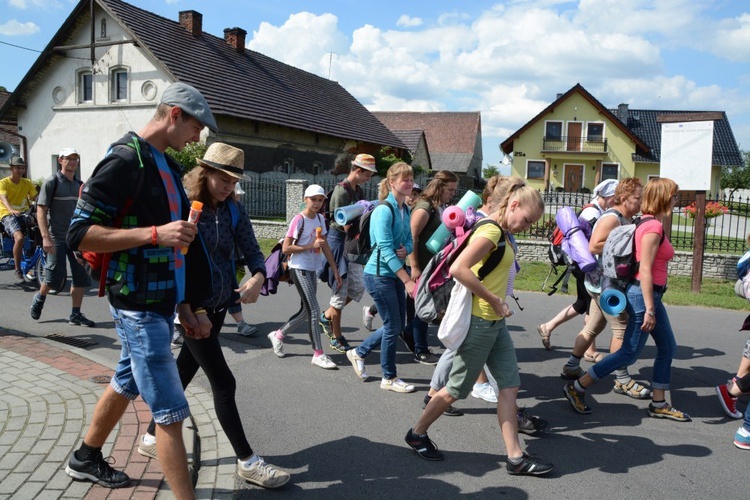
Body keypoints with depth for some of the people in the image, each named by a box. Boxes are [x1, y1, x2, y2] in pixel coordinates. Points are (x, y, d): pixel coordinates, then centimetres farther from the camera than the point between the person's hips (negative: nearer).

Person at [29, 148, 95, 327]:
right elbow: (41, 210, -9)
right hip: (57, 238, -5)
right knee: (55, 276, -3)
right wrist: (45, 237, -18)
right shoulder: (52, 182, -5)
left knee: (81, 277, 1)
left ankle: (76, 315, 10)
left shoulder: (80, 184, 11)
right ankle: (39, 298, 27)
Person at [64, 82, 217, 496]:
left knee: (127, 383, 25)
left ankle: (85, 459, 46)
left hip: (162, 302, 10)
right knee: (170, 411, -7)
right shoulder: (126, 160, -16)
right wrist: (155, 233, -27)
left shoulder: (166, 165, 13)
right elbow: (78, 233, -19)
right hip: (139, 305, -10)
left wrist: (185, 305, 18)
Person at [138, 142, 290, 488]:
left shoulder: (233, 210, 3)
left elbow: (252, 252, 1)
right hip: (191, 307, -6)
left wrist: (258, 276, -21)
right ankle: (247, 461, 9)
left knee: (184, 372, 18)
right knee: (223, 382, -2)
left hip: (218, 306, 6)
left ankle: (152, 437, 37)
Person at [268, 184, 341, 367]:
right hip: (299, 269, -8)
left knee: (306, 311, 13)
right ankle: (318, 354, -1)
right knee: (314, 310, -9)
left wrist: (335, 269, 10)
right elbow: (286, 248, -15)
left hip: (313, 270, 8)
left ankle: (278, 335, 32)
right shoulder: (299, 219, -12)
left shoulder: (320, 219, 9)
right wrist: (311, 246, -19)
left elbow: (325, 247, 13)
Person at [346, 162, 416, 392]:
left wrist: (405, 250, -13)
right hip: (379, 274, -9)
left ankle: (358, 352, 34)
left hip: (396, 274, 9)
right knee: (393, 326, 1)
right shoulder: (384, 210, -18)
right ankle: (389, 378, 20)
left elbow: (409, 240, 13)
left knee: (398, 325, 15)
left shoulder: (405, 210, 8)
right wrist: (408, 281, -27)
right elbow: (385, 249, -24)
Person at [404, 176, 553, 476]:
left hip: (495, 323, 10)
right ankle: (417, 434, 25)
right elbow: (458, 269, -31)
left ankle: (515, 458, 15)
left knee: (510, 385, 8)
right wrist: (495, 301, -23)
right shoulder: (491, 231, -19)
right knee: (458, 388, 5)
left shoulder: (499, 232, 11)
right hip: (478, 322, -10)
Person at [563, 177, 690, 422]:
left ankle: (659, 404, 26)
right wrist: (649, 310, -22)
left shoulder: (650, 223, 10)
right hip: (644, 294, -10)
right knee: (629, 353, -2)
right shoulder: (653, 227, -19)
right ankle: (577, 388, 4)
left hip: (651, 294, 10)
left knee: (667, 347, 17)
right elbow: (645, 270, -22)